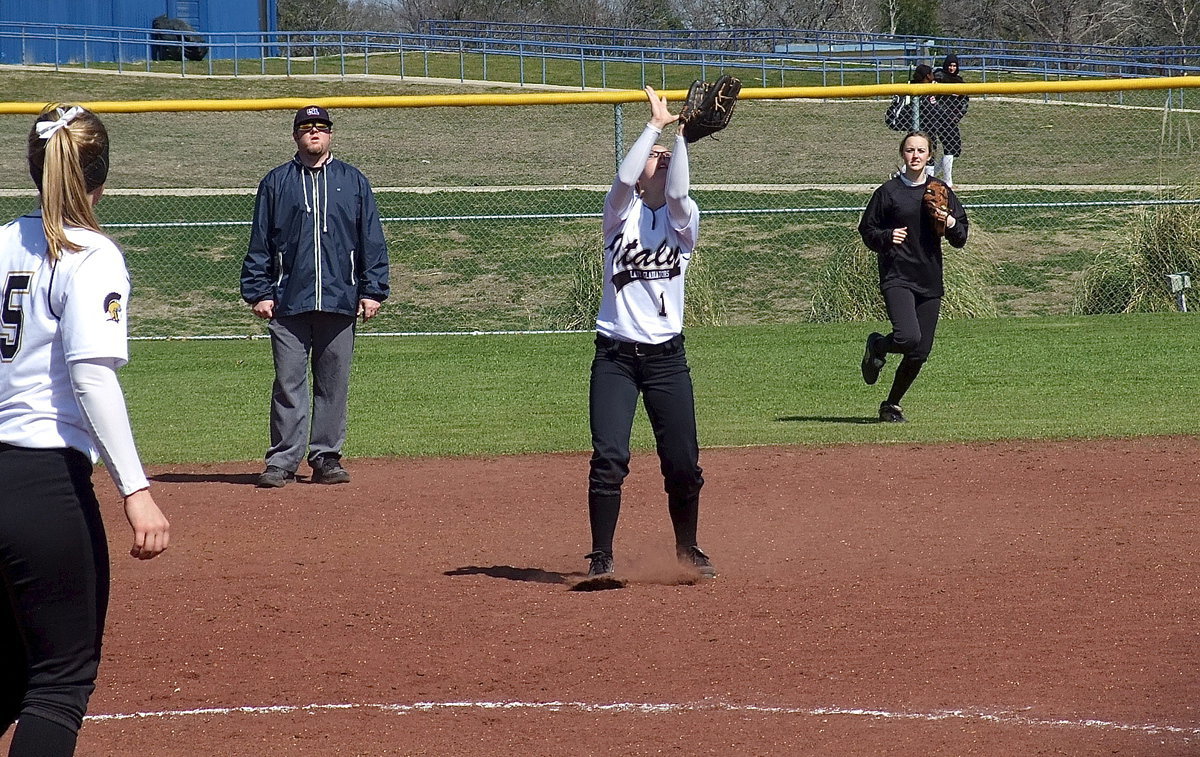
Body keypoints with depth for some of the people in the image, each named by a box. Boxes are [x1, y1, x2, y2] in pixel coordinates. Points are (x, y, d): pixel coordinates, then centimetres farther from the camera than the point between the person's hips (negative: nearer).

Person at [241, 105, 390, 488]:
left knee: (334, 384, 4)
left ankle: (326, 457, 10)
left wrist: (372, 290, 2)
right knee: (288, 384, -3)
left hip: (340, 300, 1)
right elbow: (259, 244, 7)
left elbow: (372, 241, 9)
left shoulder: (354, 182, 11)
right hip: (289, 302, -1)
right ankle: (282, 462, -1)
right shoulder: (275, 183, 9)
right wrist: (258, 293, -1)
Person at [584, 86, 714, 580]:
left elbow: (676, 193, -17)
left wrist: (681, 132, -15)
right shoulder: (620, 212, 3)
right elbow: (624, 178, -17)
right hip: (615, 355, -1)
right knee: (609, 457, -11)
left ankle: (687, 549, 25)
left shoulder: (684, 219, 5)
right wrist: (656, 125, -14)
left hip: (666, 356, 1)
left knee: (683, 461, 4)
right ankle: (601, 557, -3)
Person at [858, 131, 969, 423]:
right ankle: (877, 347, 10)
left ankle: (892, 404, 22)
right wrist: (887, 237, -14)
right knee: (909, 337, -25)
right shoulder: (889, 191, 1)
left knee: (921, 352, 2)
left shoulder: (941, 192, 10)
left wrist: (950, 223, -10)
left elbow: (960, 239, 11)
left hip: (930, 280, 4)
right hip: (897, 276, -4)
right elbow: (867, 230, 6)